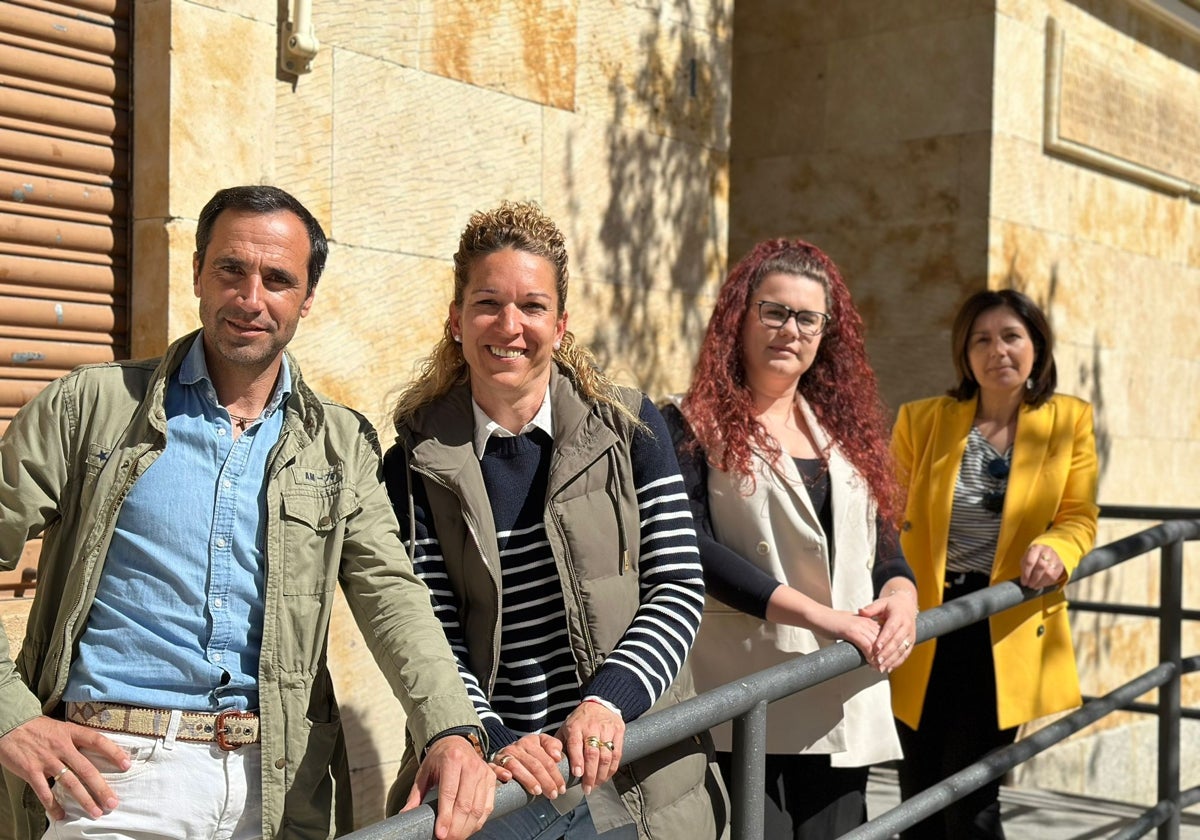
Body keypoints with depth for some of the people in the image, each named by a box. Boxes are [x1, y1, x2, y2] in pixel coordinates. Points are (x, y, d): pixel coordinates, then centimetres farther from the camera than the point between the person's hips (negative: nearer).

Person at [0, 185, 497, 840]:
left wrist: (451, 731, -19)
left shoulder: (343, 445, 8)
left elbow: (390, 595, -2)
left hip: (284, 783, 2)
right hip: (111, 766, -2)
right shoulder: (90, 407, 3)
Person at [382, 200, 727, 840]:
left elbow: (679, 589, -4)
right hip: (489, 773, 0)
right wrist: (490, 742, -20)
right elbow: (431, 632, -5)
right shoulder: (418, 462, -2)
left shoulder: (629, 428, -2)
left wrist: (607, 700, -18)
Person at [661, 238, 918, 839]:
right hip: (743, 702, -5)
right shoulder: (691, 425, 0)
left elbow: (884, 541, 17)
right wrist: (822, 615, -16)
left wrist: (900, 592, -7)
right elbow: (695, 548, -11)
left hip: (842, 701, 5)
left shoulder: (846, 428, 17)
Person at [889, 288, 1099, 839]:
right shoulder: (921, 420, 1)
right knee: (921, 794, 11)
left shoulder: (1070, 421, 3)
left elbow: (1079, 519, 4)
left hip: (1007, 630, -1)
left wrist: (1055, 551, -19)